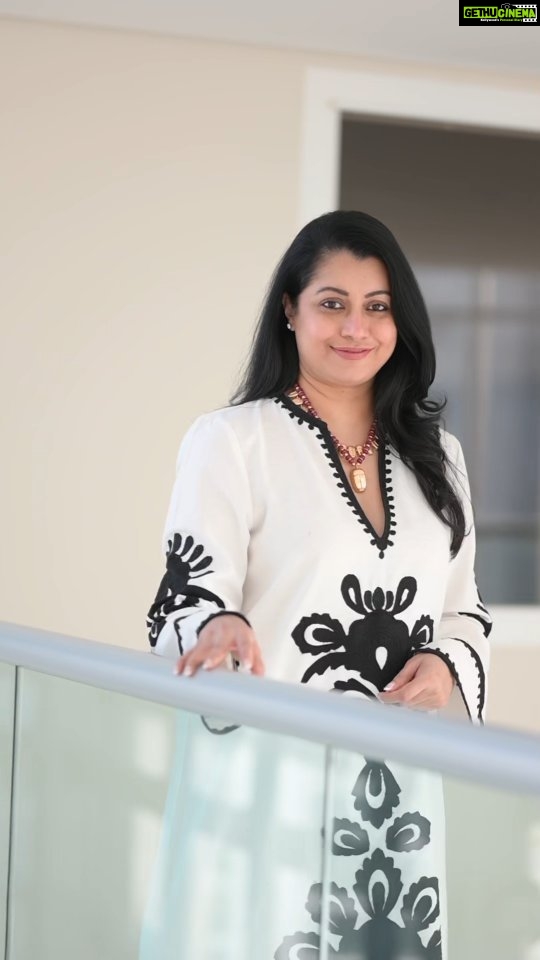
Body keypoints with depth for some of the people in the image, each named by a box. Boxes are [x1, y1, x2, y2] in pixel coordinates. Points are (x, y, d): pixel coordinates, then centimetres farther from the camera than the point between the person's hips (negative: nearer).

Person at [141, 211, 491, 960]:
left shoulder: (434, 452, 13)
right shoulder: (230, 440, -2)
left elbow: (464, 607, 18)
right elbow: (187, 600, -7)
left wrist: (447, 665, -3)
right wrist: (221, 629, -29)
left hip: (400, 786, 4)